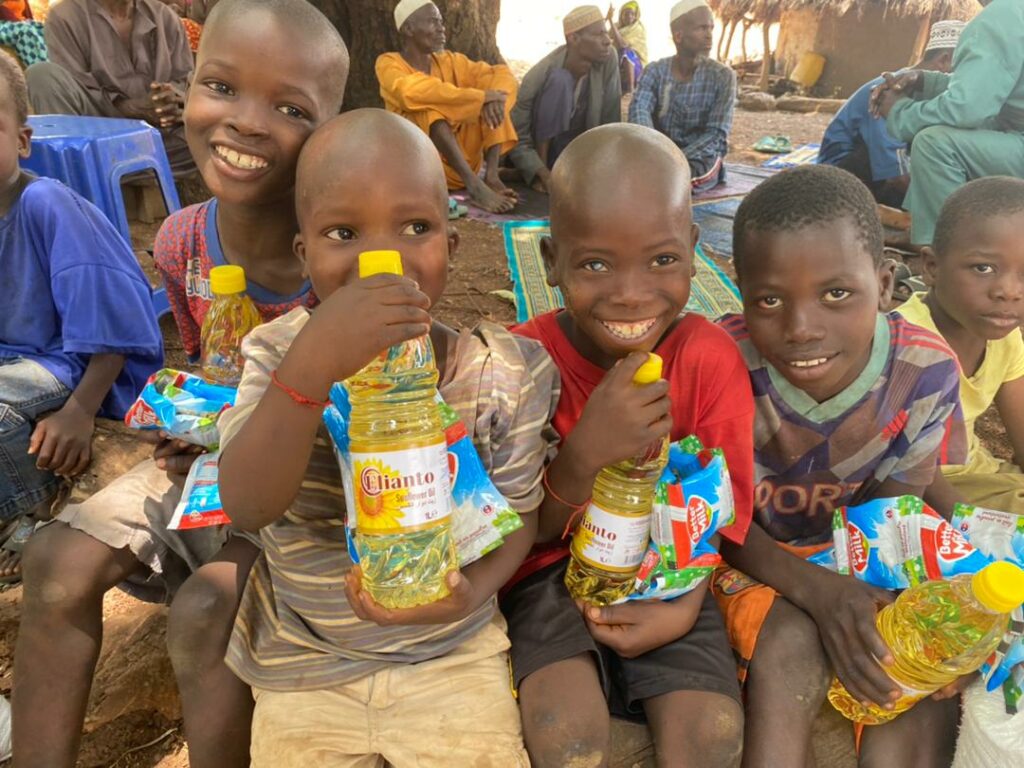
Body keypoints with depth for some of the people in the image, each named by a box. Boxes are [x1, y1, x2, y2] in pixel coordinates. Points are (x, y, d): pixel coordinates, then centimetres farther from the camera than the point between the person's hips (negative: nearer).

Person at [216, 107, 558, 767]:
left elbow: (518, 515, -4)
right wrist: (311, 367, -42)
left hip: (453, 653, 0)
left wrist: (471, 590, -25)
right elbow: (248, 507, -26)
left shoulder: (507, 374, -14)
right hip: (304, 664, 1)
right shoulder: (280, 353, -12)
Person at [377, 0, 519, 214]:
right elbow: (414, 93, -26)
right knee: (430, 108, -29)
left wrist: (494, 97, -22)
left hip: (463, 157, 5)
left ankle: (491, 175, -24)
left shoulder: (449, 61, 10)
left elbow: (502, 74, 2)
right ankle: (475, 185, -41)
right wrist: (481, 96, -27)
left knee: (492, 102, -8)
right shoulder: (388, 63, -5)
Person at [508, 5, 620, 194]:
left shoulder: (607, 58, -17)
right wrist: (544, 175, -38)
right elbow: (517, 140, -24)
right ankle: (544, 171, -23)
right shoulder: (540, 75, -26)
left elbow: (611, 118, -12)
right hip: (540, 148, -4)